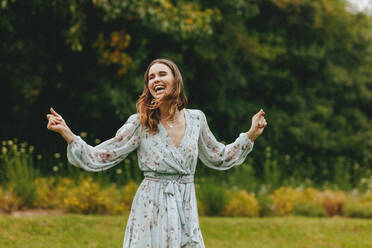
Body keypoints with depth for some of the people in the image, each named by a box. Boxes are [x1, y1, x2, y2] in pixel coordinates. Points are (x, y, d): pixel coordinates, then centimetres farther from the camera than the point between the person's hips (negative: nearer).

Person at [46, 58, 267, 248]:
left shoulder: (196, 119, 6)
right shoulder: (140, 124, -4)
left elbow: (219, 158, 22)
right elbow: (97, 158, -5)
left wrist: (251, 135, 17)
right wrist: (66, 132, -16)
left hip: (186, 211, 3)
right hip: (151, 210, -3)